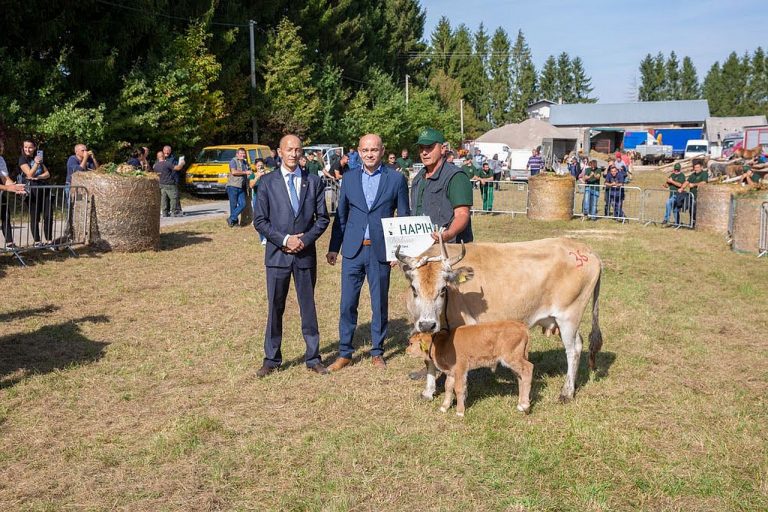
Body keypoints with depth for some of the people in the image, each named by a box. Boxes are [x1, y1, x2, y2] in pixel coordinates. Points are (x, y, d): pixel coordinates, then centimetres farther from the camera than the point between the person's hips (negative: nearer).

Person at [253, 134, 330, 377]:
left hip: (306, 254, 1)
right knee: (275, 307, 6)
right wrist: (285, 240, -12)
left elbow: (322, 217, 5)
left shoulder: (314, 181, 5)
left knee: (308, 306, 8)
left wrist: (305, 240, -9)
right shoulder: (267, 182, 1)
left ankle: (313, 357, 18)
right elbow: (260, 221, -2)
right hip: (277, 254, -1)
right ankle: (272, 359, 18)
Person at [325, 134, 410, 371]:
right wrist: (333, 248, 9)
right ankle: (345, 353, 16)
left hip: (380, 251, -2)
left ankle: (377, 353, 23)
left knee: (380, 304, 8)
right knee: (347, 304, 4)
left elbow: (404, 217, 1)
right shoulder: (349, 178, 6)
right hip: (353, 250, 2)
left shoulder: (396, 178, -1)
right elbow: (340, 216, 11)